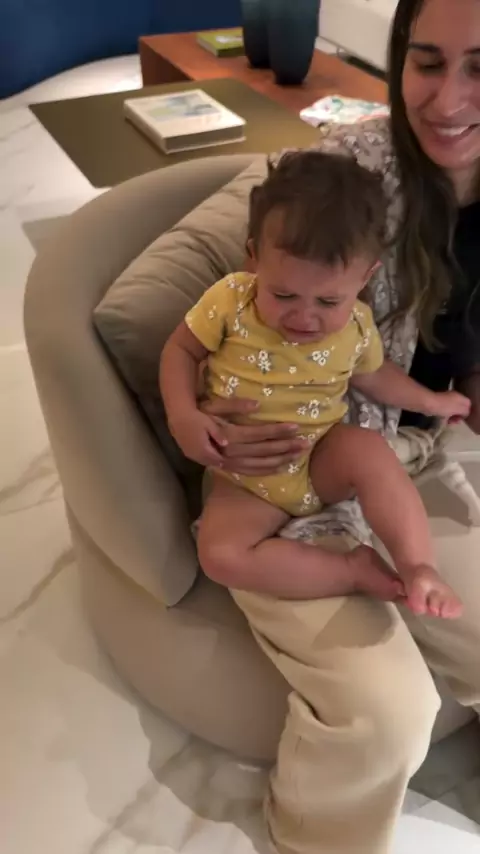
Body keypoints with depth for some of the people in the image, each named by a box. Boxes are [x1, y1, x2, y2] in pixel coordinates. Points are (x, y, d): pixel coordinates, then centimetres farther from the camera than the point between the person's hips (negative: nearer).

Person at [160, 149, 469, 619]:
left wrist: (431, 402, 20)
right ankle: (358, 577, -21)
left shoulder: (356, 324, -7)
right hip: (247, 479, -1)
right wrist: (183, 415, -19)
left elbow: (374, 373, 15)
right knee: (220, 553, -26)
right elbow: (180, 349, -3)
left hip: (322, 458, 1)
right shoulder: (229, 300, -16)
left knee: (369, 450, -31)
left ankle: (419, 571, -22)